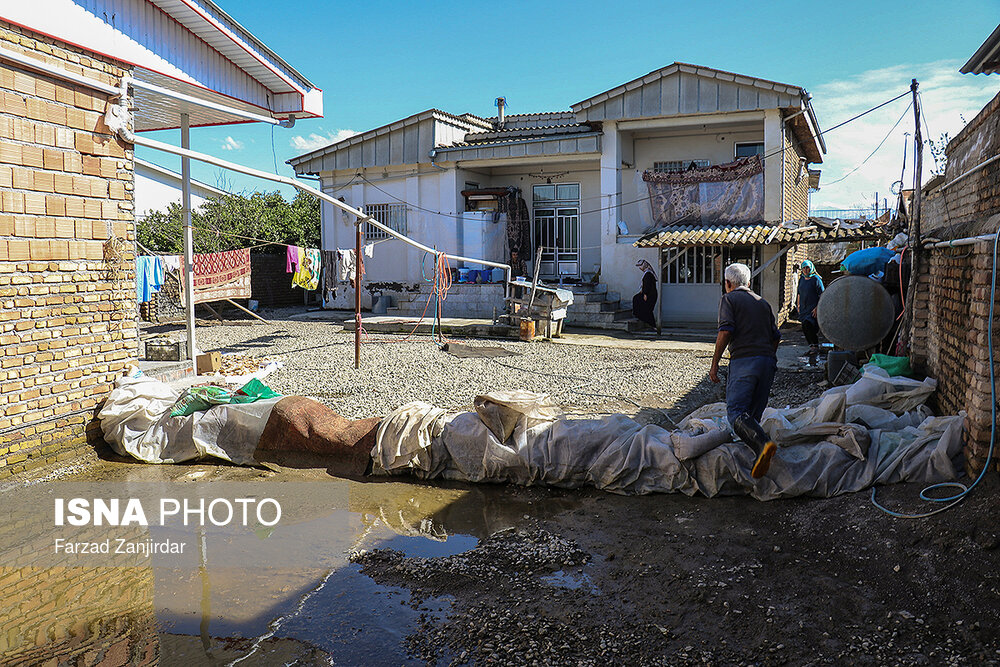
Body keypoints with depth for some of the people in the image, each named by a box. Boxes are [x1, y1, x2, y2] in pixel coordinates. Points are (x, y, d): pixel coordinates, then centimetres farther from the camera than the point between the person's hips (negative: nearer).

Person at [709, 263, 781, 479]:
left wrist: (714, 364, -6)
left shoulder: (729, 298, 6)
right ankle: (758, 461, 9)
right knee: (754, 414, 12)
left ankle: (763, 444, -38)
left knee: (736, 411, -15)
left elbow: (725, 331, -9)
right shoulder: (763, 303, 24)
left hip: (743, 360, -7)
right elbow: (775, 337, 21)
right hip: (768, 362, 7)